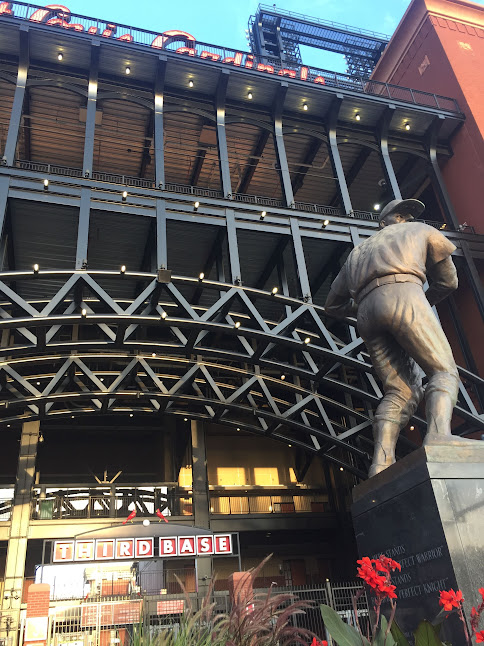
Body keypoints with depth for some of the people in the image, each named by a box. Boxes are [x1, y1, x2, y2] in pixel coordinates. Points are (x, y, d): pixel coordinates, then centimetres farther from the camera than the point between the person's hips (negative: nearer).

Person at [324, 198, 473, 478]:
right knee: (444, 370, -5)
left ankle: (381, 465, -18)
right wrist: (425, 303, 40)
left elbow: (333, 305, 37)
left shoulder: (359, 251, 39)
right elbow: (448, 280, 27)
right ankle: (439, 435, -34)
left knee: (400, 391, 1)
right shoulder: (422, 231, 30)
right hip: (402, 295, -4)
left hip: (367, 313, 4)